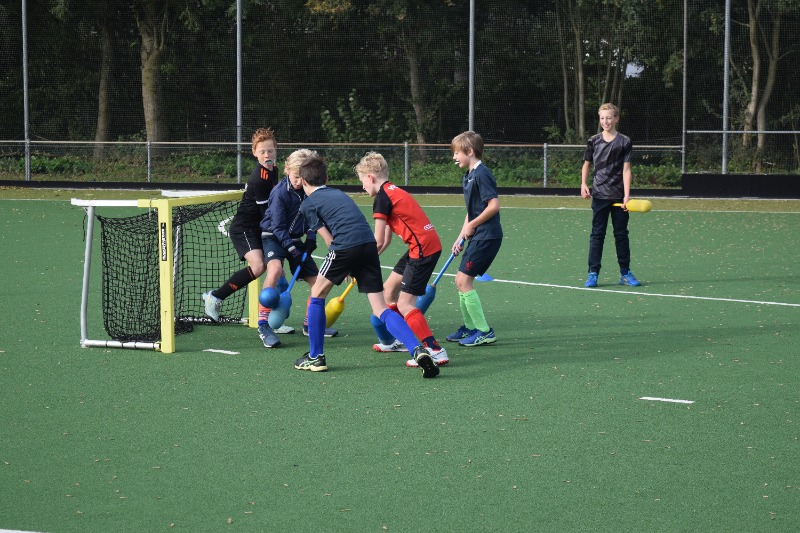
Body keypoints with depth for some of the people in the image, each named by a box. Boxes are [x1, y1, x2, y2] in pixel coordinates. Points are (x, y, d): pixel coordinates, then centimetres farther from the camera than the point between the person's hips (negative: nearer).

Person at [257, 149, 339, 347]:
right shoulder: (280, 192, -21)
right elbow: (278, 228, -19)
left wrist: (310, 239, -6)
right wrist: (293, 252, -22)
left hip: (295, 239, 7)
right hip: (273, 237, -7)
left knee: (317, 281, 4)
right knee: (275, 269, -35)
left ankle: (310, 323, 27)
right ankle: (263, 325, -30)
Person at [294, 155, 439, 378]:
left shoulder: (308, 204, 11)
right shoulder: (339, 194, 30)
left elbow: (329, 239, 6)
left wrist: (346, 266, 17)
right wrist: (352, 267, 28)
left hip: (345, 246, -5)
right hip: (369, 244, 5)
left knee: (317, 294, 17)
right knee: (380, 308, 4)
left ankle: (315, 357, 19)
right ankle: (418, 350, -14)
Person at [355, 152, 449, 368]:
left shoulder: (381, 198, -12)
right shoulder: (393, 192, 17)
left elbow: (378, 242, -14)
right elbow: (386, 240, 18)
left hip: (423, 248, -10)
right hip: (430, 244, 10)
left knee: (404, 305, -9)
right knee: (389, 288, 21)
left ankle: (435, 351, -14)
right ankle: (398, 340, 33)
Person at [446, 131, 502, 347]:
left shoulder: (482, 174, -15)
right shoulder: (467, 177, 15)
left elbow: (494, 205, -22)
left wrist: (471, 226, -15)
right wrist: (461, 237, 13)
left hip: (487, 236, -10)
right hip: (477, 237, 10)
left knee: (464, 281, -11)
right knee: (461, 280, 14)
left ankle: (484, 332, -6)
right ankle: (469, 327, 27)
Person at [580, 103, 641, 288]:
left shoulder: (624, 142, 0)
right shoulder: (594, 141, 5)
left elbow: (626, 170, -4)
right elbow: (587, 164, 15)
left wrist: (626, 196, -11)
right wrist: (584, 184, -1)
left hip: (618, 196, -1)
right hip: (599, 196, 1)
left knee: (621, 234, 7)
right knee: (597, 234, 1)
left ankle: (625, 273, 15)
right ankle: (593, 273, 3)